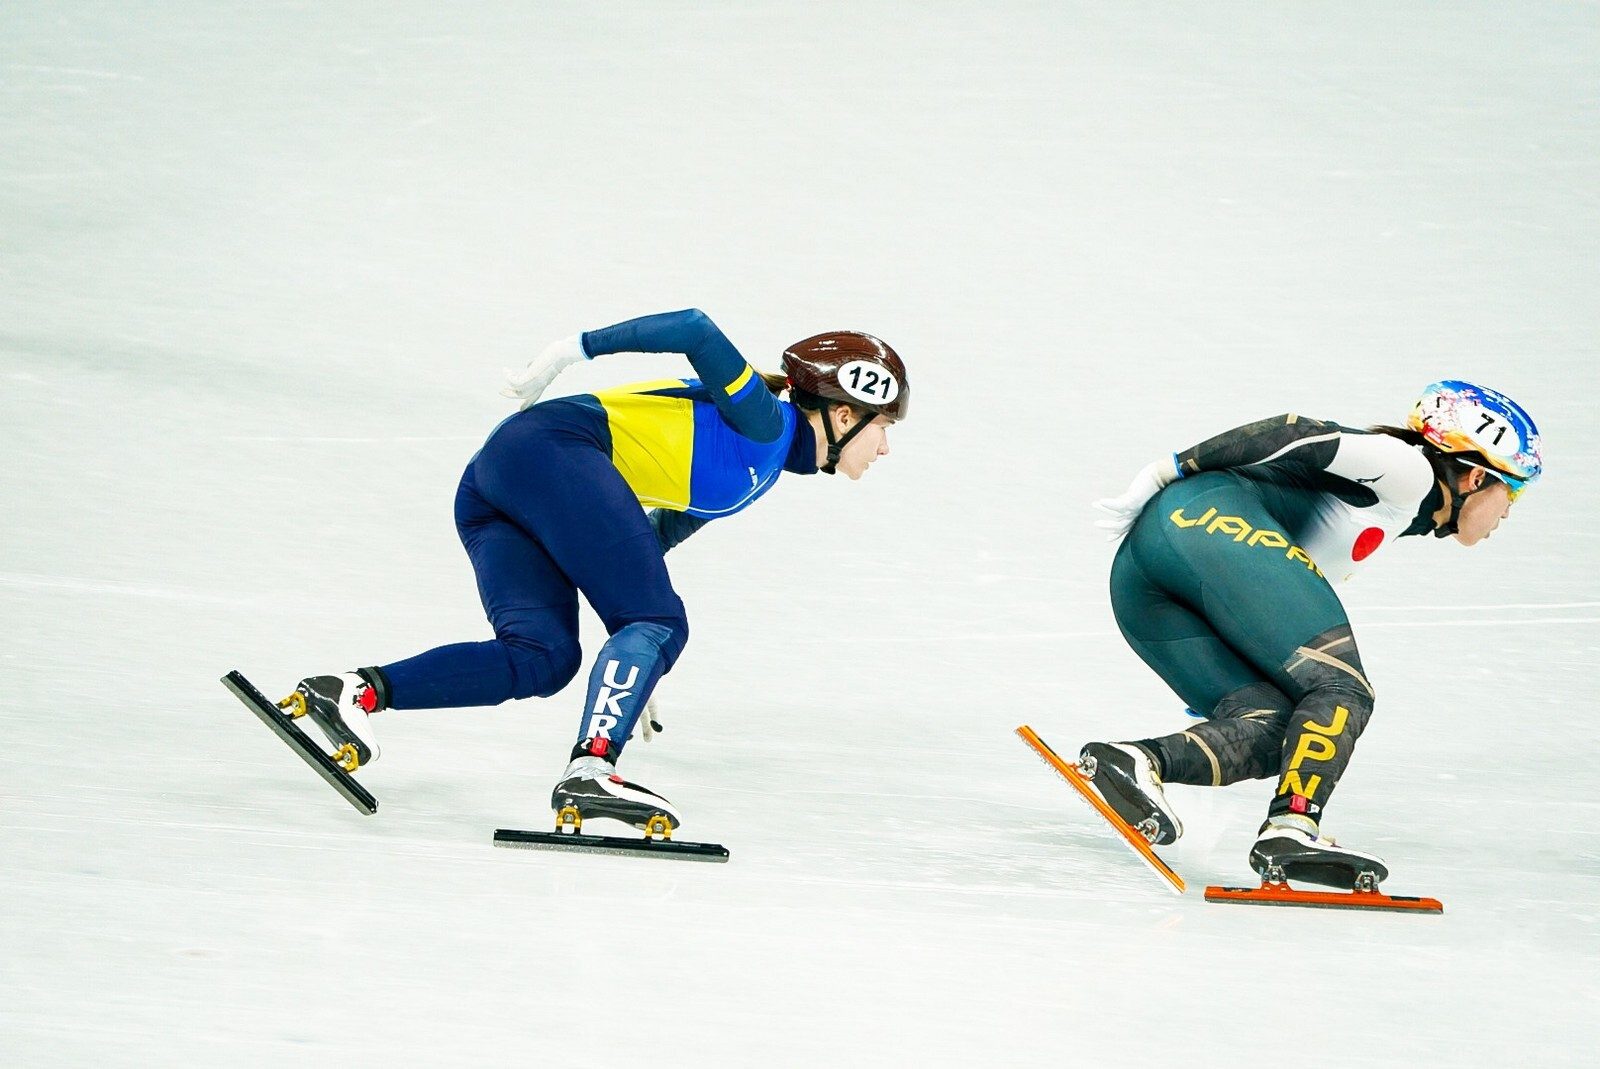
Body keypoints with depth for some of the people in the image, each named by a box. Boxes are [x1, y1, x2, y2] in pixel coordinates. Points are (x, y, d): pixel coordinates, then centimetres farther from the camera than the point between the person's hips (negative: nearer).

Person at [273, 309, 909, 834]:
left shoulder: (761, 466, 27)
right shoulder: (764, 423, 0)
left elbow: (657, 534, 32)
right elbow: (695, 331, -11)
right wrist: (579, 349, -11)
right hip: (555, 449, -9)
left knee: (542, 659, -8)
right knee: (658, 624, -13)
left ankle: (357, 692, -21)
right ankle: (589, 770, -33)